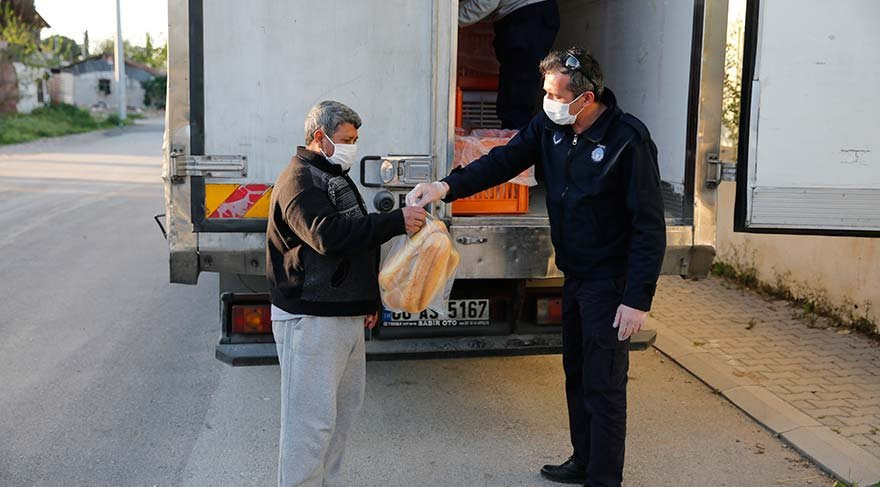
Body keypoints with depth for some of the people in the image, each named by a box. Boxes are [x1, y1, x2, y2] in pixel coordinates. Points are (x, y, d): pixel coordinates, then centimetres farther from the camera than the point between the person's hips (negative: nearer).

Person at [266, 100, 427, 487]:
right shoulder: (300, 180, -13)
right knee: (312, 416, -7)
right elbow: (329, 236, -27)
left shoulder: (334, 176, 20)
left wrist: (368, 299, 26)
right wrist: (397, 221, -25)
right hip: (311, 320, -10)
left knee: (345, 404, 17)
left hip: (345, 315, 11)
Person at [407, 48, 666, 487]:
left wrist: (638, 299, -23)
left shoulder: (628, 139, -21)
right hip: (574, 275, 8)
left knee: (603, 385, -1)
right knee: (576, 374, 19)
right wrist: (447, 186, -19)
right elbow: (504, 161, -1)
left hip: (610, 282, -8)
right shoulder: (550, 126, -1)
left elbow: (649, 225, -20)